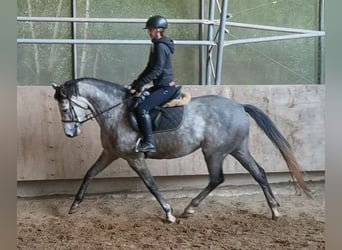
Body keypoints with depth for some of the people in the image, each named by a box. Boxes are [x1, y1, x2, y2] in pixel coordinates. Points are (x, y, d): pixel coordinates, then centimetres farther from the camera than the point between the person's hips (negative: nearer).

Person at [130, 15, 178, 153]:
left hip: (166, 88, -11)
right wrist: (137, 82, 9)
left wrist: (140, 83, -18)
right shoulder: (156, 45, 14)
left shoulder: (161, 47, -16)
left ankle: (149, 143, -20)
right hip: (160, 86, 11)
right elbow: (149, 68, 17)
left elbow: (156, 71, -21)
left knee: (142, 108, -23)